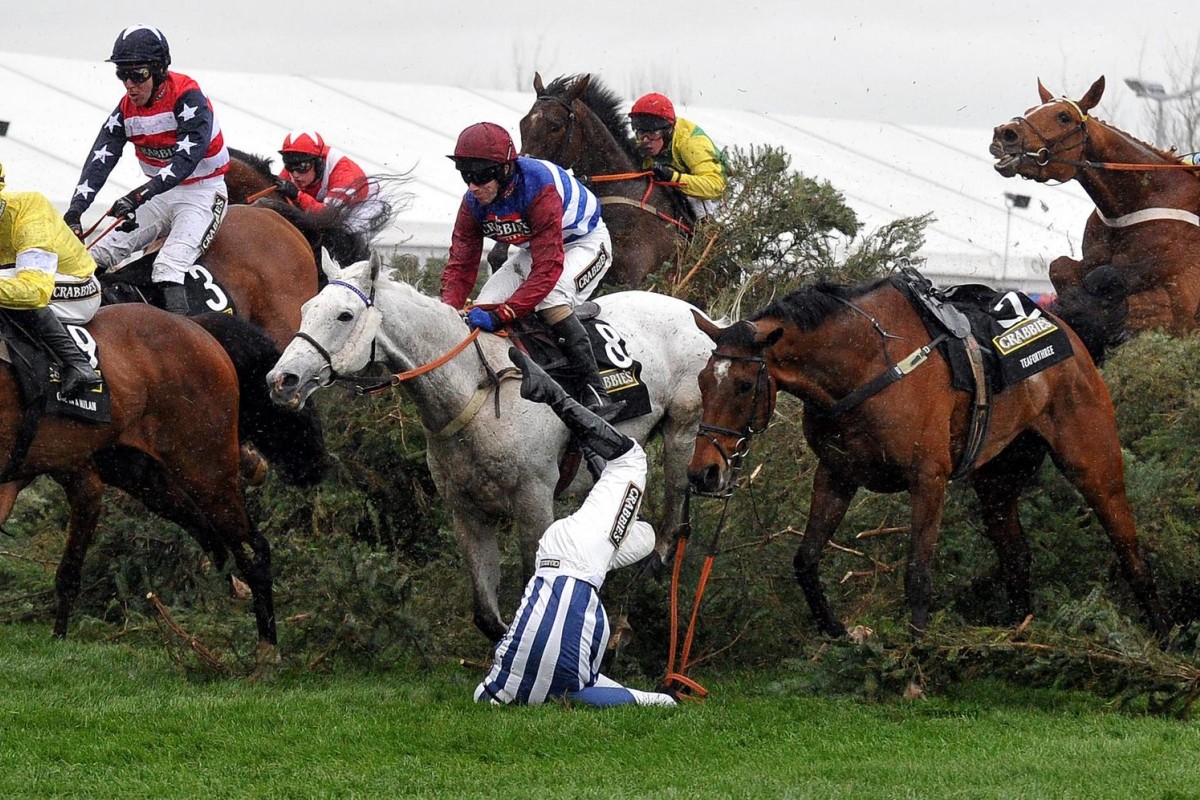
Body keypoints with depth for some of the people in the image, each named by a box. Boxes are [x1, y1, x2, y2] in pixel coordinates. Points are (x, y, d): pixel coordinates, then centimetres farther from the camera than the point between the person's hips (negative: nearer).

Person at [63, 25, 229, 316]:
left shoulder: (187, 98, -20)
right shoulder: (126, 109, 0)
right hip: (160, 195, 7)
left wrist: (139, 195, -40)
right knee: (101, 253, -6)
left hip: (202, 193, -7)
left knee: (169, 266, -28)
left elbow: (187, 158, -30)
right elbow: (101, 159, -8)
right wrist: (75, 210, -22)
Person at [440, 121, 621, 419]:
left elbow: (548, 269, -44)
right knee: (482, 308, -9)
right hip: (533, 248, 7)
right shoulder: (474, 202, -17)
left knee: (549, 300, -34)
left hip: (585, 242, -7)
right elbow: (461, 265, -14)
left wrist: (501, 314, -51)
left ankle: (596, 392, -32)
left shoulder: (540, 187, -39)